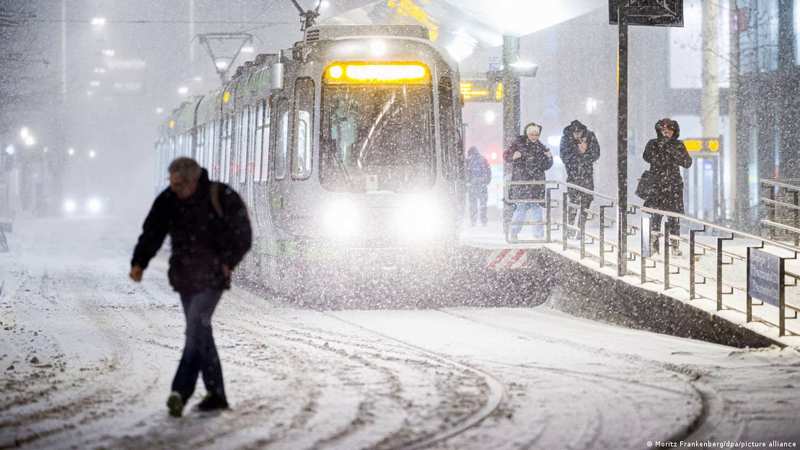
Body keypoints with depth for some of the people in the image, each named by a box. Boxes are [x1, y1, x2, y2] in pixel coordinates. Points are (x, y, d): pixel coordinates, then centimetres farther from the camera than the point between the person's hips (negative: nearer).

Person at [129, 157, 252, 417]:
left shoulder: (222, 198, -11)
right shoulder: (168, 201, 1)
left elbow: (243, 236, -3)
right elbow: (151, 234, -1)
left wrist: (228, 262, -14)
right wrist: (139, 263, -16)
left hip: (212, 277, -5)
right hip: (185, 276, 6)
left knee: (196, 327, -17)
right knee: (200, 332, 9)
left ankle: (181, 391, -21)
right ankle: (216, 394, 16)